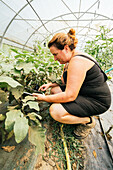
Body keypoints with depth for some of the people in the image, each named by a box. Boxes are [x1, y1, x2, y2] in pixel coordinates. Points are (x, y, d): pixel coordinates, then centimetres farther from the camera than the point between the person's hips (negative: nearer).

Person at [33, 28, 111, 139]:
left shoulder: (77, 62, -25)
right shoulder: (70, 60, 7)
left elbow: (70, 96, -30)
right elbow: (66, 83, 15)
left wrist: (45, 98, -18)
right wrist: (51, 84, 1)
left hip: (97, 101, -10)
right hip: (83, 93, 10)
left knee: (55, 111, -24)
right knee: (54, 90, 7)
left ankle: (88, 121, 0)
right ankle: (80, 114, 11)